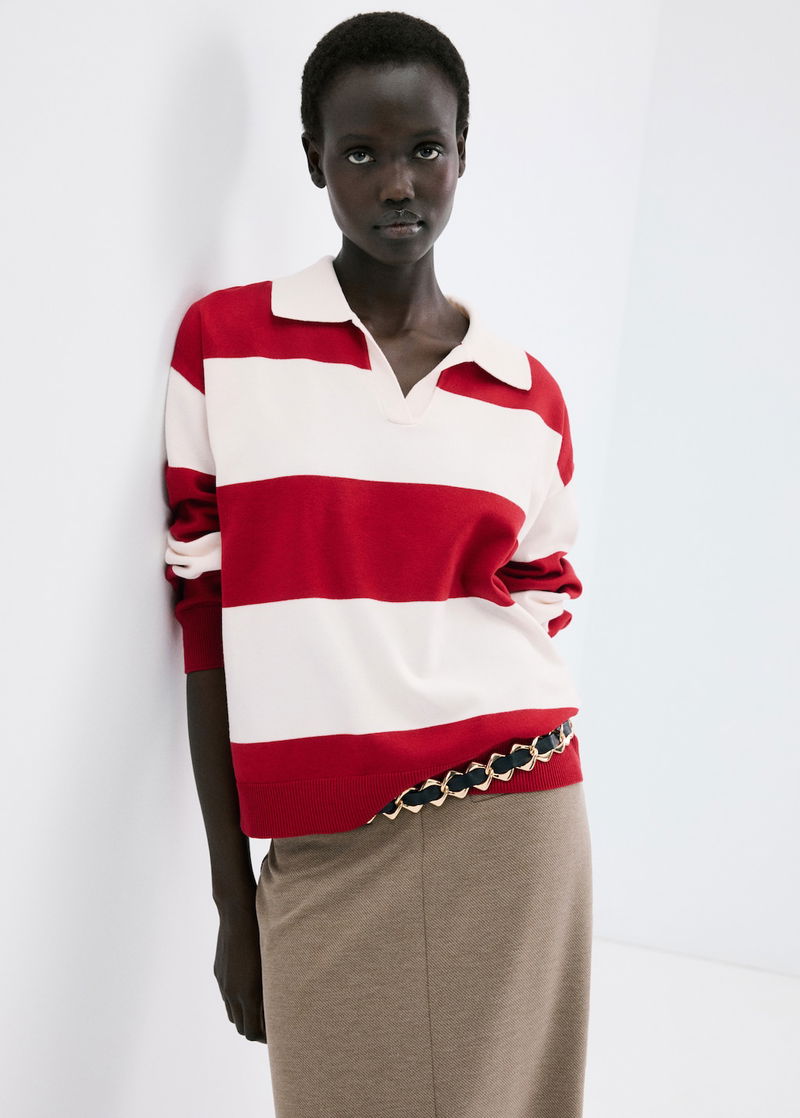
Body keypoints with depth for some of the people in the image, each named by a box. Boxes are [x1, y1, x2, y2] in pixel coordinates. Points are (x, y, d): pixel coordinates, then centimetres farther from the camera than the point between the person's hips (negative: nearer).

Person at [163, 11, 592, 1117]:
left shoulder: (531, 395, 6)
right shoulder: (222, 343, 0)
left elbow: (540, 625, 11)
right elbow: (207, 622, -1)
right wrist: (234, 901, -1)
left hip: (516, 834, 2)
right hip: (320, 860, -1)